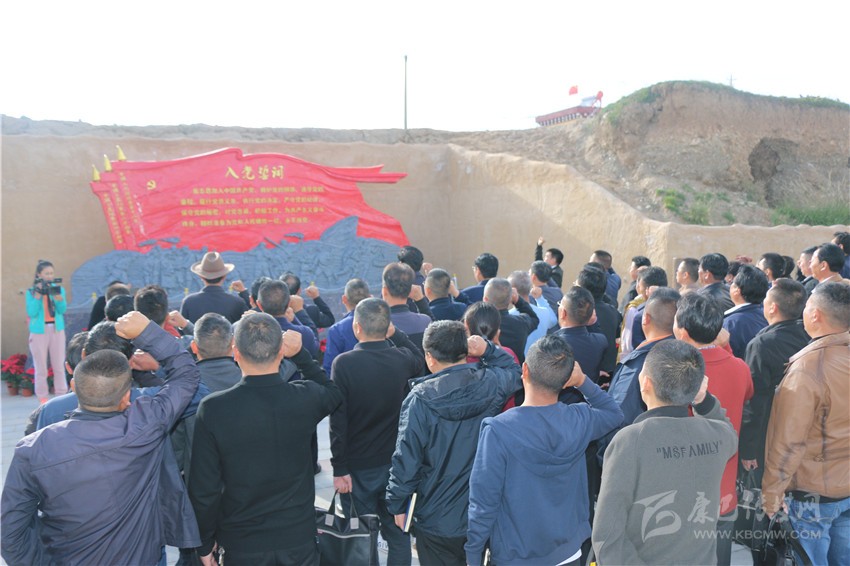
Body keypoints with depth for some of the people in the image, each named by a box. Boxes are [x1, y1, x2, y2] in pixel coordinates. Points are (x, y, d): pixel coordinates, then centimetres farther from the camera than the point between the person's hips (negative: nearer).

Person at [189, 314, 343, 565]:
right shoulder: (305, 398, -16)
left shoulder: (213, 409, -20)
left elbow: (204, 489, -13)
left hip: (241, 546, 0)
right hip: (298, 540, 1)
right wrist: (300, 353, 8)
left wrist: (205, 544, 2)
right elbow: (333, 392, 11)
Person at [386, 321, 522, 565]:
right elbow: (513, 370, 13)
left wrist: (397, 504, -4)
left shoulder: (420, 399, -22)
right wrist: (488, 349, -1)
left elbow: (406, 458, -17)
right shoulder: (492, 383, -12)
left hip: (437, 520, -3)